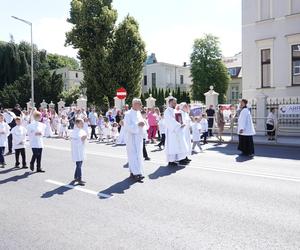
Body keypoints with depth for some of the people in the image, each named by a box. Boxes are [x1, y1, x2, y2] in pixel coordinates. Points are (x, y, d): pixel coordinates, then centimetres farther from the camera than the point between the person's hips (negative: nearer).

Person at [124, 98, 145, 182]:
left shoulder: (138, 113, 12)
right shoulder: (128, 114, -11)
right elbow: (127, 126, -18)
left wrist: (142, 123, -2)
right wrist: (137, 124, -25)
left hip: (139, 136, 8)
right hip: (132, 137, -8)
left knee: (139, 155, 9)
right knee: (134, 155, -8)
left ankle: (133, 172, 19)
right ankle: (136, 173, -8)